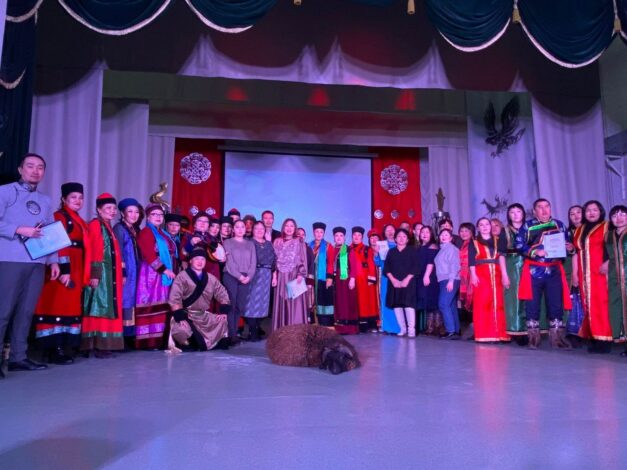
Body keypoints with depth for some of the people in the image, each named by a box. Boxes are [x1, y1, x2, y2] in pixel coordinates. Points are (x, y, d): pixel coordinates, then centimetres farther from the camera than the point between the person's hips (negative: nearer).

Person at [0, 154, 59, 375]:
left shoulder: (46, 201, 18)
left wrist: (54, 260, 10)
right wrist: (19, 230, -17)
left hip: (38, 263, 5)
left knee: (26, 310, 6)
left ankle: (18, 357, 13)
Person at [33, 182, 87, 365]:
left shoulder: (79, 221, 22)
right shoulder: (60, 217, -5)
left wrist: (83, 275, 14)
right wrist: (63, 270, -22)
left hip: (75, 271, 9)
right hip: (64, 270, -9)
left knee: (71, 307, 9)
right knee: (59, 307, -8)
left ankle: (63, 348, 14)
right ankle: (55, 350, -6)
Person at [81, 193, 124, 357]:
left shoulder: (109, 227, 21)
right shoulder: (95, 225, -6)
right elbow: (94, 251, -15)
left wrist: (121, 274, 16)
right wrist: (94, 274, -22)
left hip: (112, 273, 9)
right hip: (101, 273, -9)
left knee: (108, 307, 8)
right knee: (99, 307, -8)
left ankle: (104, 344, 13)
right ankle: (97, 345, -5)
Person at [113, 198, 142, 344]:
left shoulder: (135, 230, 17)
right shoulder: (119, 228, -4)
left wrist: (137, 272, 9)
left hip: (135, 273, 7)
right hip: (125, 272, -7)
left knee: (131, 302, 7)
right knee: (124, 302, -8)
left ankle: (129, 337, 11)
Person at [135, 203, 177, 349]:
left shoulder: (163, 234, 22)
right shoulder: (146, 232, -3)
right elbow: (149, 255, -14)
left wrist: (172, 271, 8)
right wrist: (164, 269, -17)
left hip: (166, 275, 8)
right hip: (152, 273, -8)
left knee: (161, 306, 5)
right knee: (151, 305, -10)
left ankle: (159, 339, 8)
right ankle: (148, 340, -8)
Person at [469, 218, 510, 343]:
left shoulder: (498, 241, 14)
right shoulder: (474, 243, 8)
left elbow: (501, 256, 3)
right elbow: (471, 261, -1)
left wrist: (504, 275, -6)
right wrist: (473, 275, -14)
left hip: (496, 275, 3)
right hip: (481, 275, -2)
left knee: (497, 303, 2)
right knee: (482, 303, -5)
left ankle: (498, 334, 7)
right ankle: (483, 335, -3)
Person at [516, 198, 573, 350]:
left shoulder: (559, 224, 12)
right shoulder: (527, 226, 2)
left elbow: (567, 243, 15)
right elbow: (519, 246, -5)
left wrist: (570, 247, -7)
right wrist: (535, 252, -17)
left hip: (554, 270, 3)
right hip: (534, 271, -2)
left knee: (556, 302, 2)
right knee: (532, 303, 0)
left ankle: (557, 336, 11)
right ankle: (533, 336, 10)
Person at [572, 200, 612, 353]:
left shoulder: (606, 227, 3)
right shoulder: (579, 230, 18)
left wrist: (607, 263, -24)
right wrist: (575, 273, 11)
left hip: (601, 272, -5)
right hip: (585, 274, 5)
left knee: (601, 304, -9)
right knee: (589, 305, 3)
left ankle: (604, 340, -7)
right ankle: (594, 338, 7)